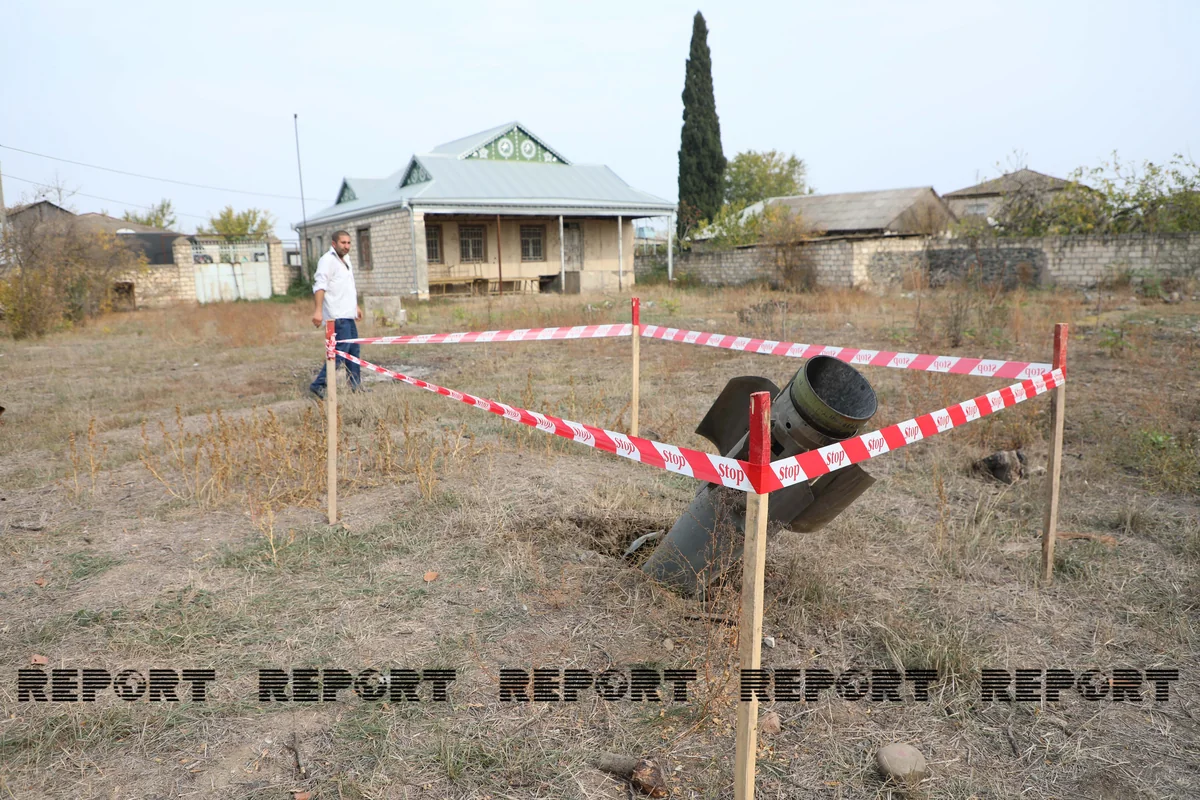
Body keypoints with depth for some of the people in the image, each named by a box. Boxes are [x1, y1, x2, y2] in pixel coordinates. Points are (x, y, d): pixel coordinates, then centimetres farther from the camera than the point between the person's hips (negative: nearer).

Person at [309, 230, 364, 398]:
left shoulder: (345, 259, 19)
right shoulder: (328, 260, -11)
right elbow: (320, 285, -22)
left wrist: (356, 306, 33)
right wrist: (318, 310, -31)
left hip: (347, 315, 10)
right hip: (337, 315, -10)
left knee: (353, 349, 14)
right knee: (341, 349, -15)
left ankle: (355, 385, 23)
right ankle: (319, 385, -12)